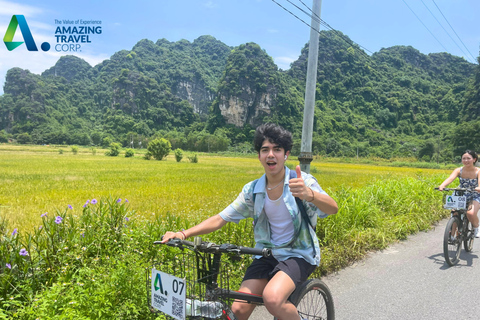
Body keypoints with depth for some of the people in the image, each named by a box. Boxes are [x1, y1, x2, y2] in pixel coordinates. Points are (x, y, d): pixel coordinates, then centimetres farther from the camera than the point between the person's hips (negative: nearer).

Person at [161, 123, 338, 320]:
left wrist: (309, 194, -52)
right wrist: (183, 234, -14)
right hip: (267, 255, 4)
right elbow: (220, 218, 0)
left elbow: (332, 208, -28)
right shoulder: (252, 190, -1)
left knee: (272, 298, -30)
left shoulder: (301, 181, -12)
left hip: (299, 254, -4)